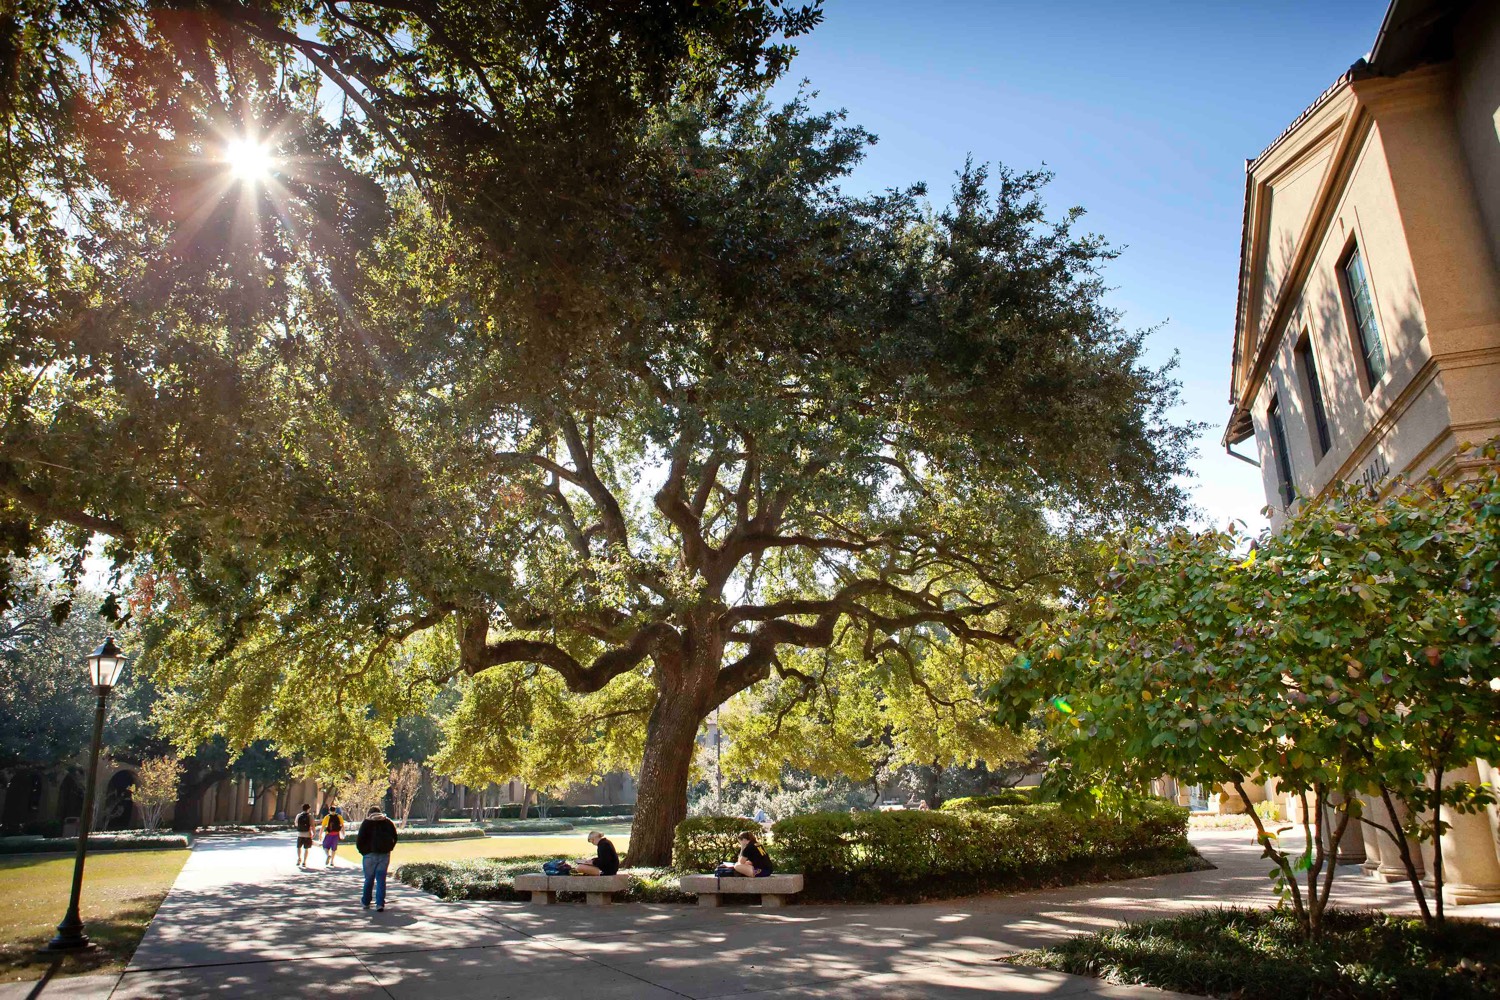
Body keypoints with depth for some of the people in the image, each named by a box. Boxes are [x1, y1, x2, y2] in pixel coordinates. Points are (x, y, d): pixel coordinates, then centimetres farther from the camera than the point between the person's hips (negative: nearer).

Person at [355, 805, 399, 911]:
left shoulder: (367, 823, -1)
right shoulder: (388, 822, 9)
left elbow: (359, 840, -8)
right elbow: (395, 838, 11)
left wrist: (363, 851, 5)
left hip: (371, 854, -2)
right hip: (385, 854, 2)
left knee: (369, 879, 12)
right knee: (381, 879, 4)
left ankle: (365, 902, 24)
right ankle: (380, 904, -4)